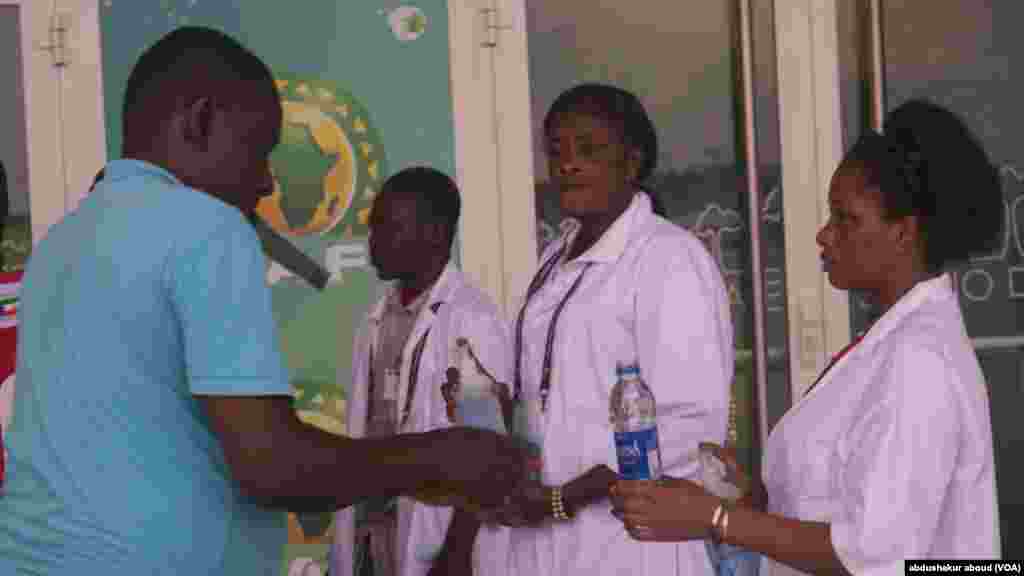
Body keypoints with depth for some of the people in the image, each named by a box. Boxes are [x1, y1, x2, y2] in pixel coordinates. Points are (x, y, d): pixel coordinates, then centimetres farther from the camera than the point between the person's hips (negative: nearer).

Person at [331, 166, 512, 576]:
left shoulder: (472, 319, -13)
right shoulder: (378, 318, 9)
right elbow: (363, 428, 11)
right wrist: (351, 532, 10)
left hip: (437, 533, -6)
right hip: (375, 524, 6)